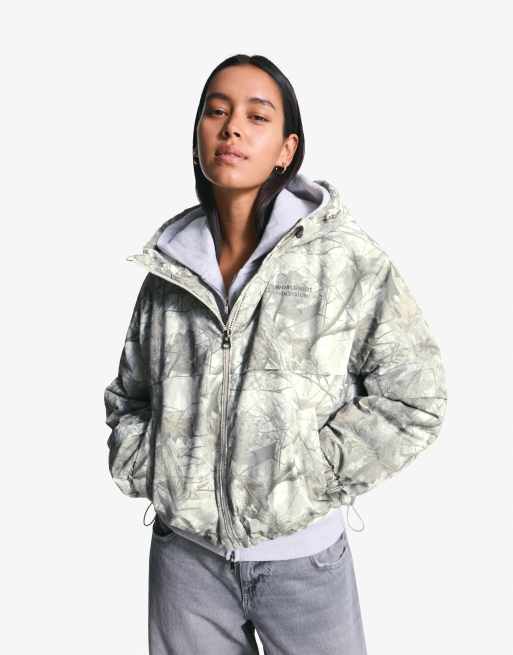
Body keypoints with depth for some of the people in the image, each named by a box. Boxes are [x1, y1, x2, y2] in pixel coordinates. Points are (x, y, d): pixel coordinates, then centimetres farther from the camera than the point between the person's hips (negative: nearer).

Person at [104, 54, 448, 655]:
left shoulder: (346, 258, -11)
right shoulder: (168, 268, 0)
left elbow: (413, 397, -9)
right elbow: (128, 396, 12)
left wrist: (310, 481, -11)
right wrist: (147, 474, -1)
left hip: (300, 554, -2)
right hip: (184, 550, 3)